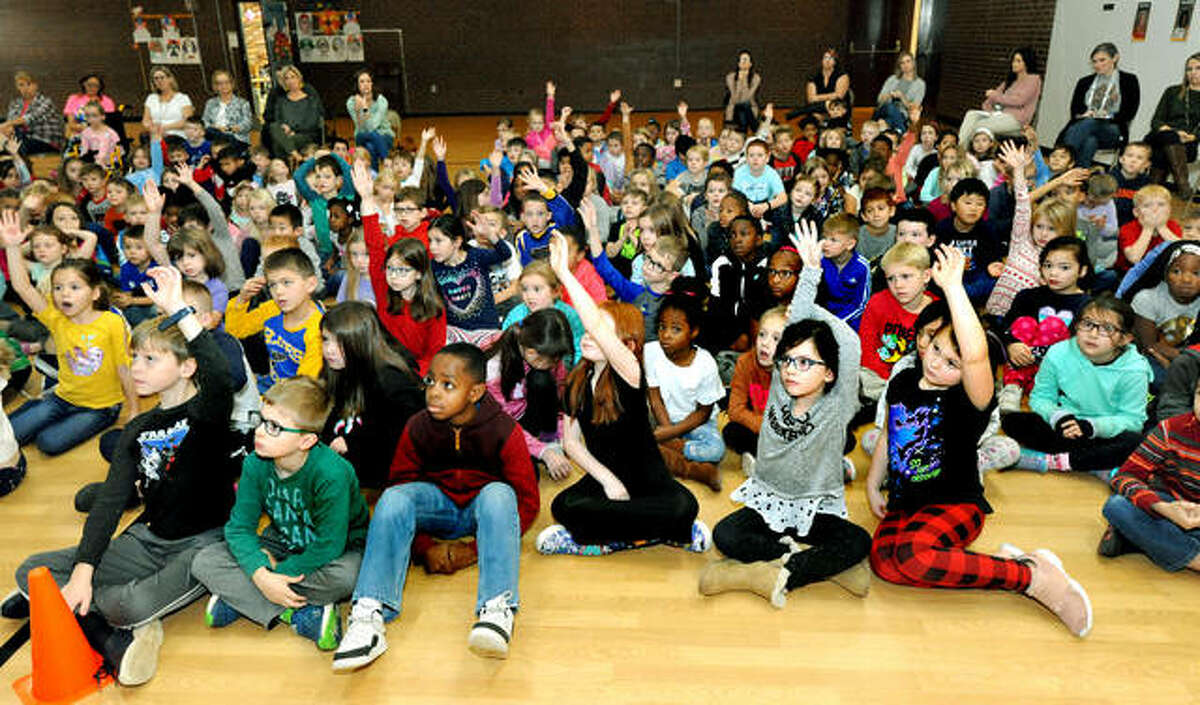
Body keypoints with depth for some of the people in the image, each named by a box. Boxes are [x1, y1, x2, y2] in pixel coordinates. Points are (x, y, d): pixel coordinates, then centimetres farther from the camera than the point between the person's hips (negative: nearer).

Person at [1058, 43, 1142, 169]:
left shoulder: (1129, 80, 15)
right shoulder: (1084, 82, 24)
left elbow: (1129, 112, 4)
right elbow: (1074, 109, 13)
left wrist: (1107, 116, -13)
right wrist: (1085, 114, -11)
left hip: (1112, 131, -2)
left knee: (1088, 123, -38)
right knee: (1090, 142, -38)